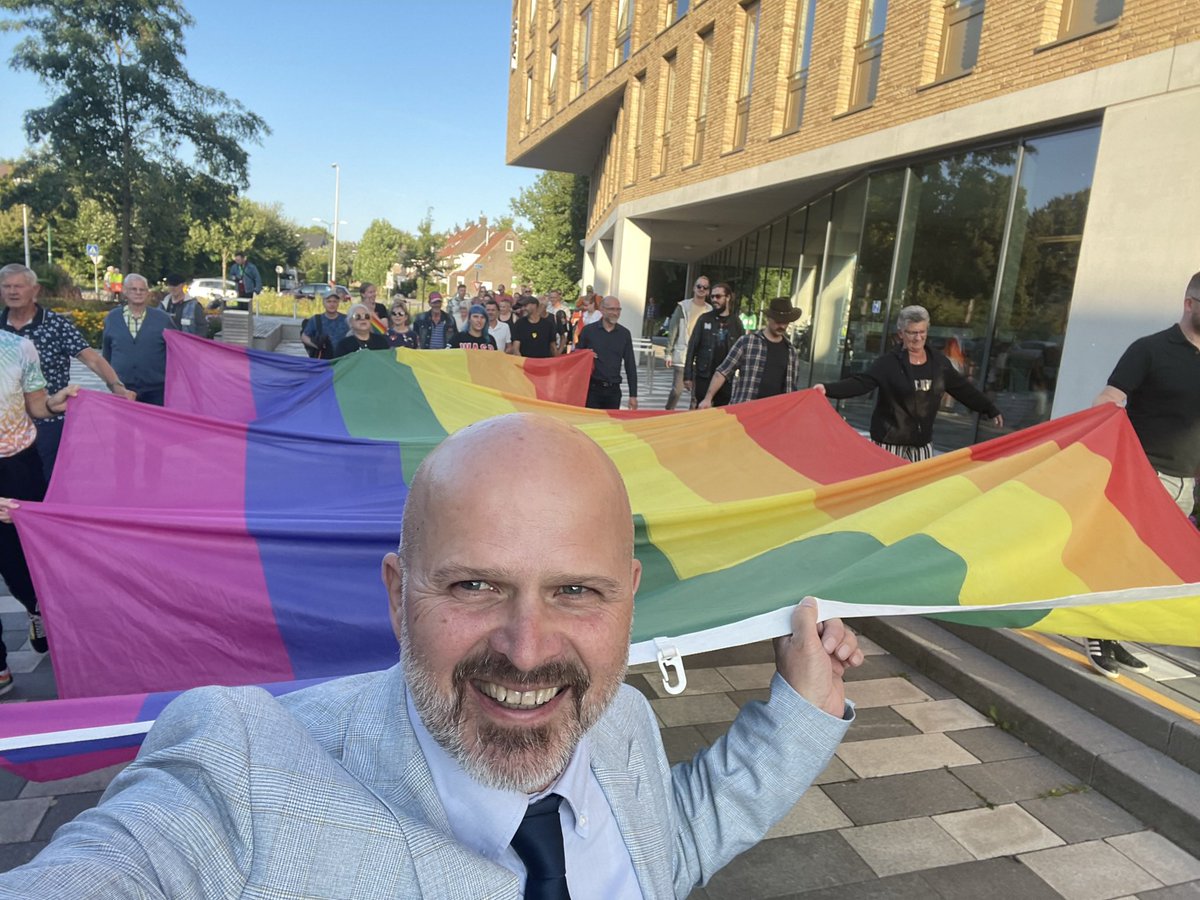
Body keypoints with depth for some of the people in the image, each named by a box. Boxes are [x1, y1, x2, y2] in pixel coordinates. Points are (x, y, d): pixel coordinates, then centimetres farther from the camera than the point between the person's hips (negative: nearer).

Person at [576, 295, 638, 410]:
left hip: (614, 390, 2)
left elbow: (630, 366, 7)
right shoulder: (588, 331, 0)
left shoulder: (624, 334, 6)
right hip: (592, 388, -2)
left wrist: (633, 395, 4)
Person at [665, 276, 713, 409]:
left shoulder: (710, 310, 7)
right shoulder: (683, 306, 1)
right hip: (682, 355, -2)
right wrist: (668, 353, -3)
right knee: (677, 389, -7)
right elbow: (672, 331, 1)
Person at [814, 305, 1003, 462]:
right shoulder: (889, 362, -9)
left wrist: (991, 410, 19)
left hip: (923, 441, 5)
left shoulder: (939, 362, 6)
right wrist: (829, 389, -34)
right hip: (890, 441, -5)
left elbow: (963, 388, 15)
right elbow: (861, 383, -19)